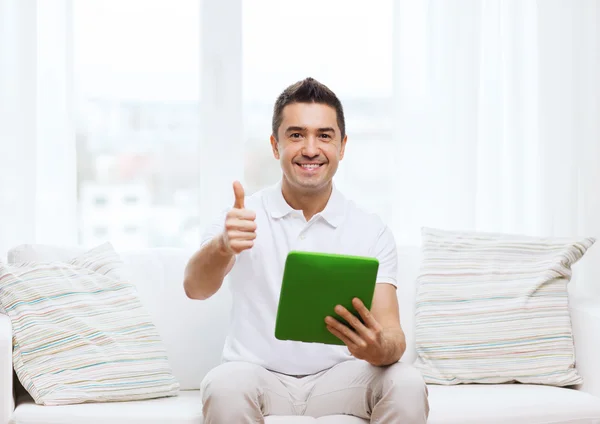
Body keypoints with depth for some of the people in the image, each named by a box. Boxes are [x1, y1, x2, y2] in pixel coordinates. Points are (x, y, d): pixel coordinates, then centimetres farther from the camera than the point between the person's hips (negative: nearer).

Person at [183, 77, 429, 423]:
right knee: (225, 386, -34)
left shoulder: (372, 231, -2)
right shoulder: (244, 217, -3)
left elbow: (392, 335, -10)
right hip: (258, 374, -1)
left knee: (407, 384, -28)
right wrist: (223, 247, -45)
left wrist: (379, 349, -36)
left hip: (340, 378, 2)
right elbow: (195, 288, -21)